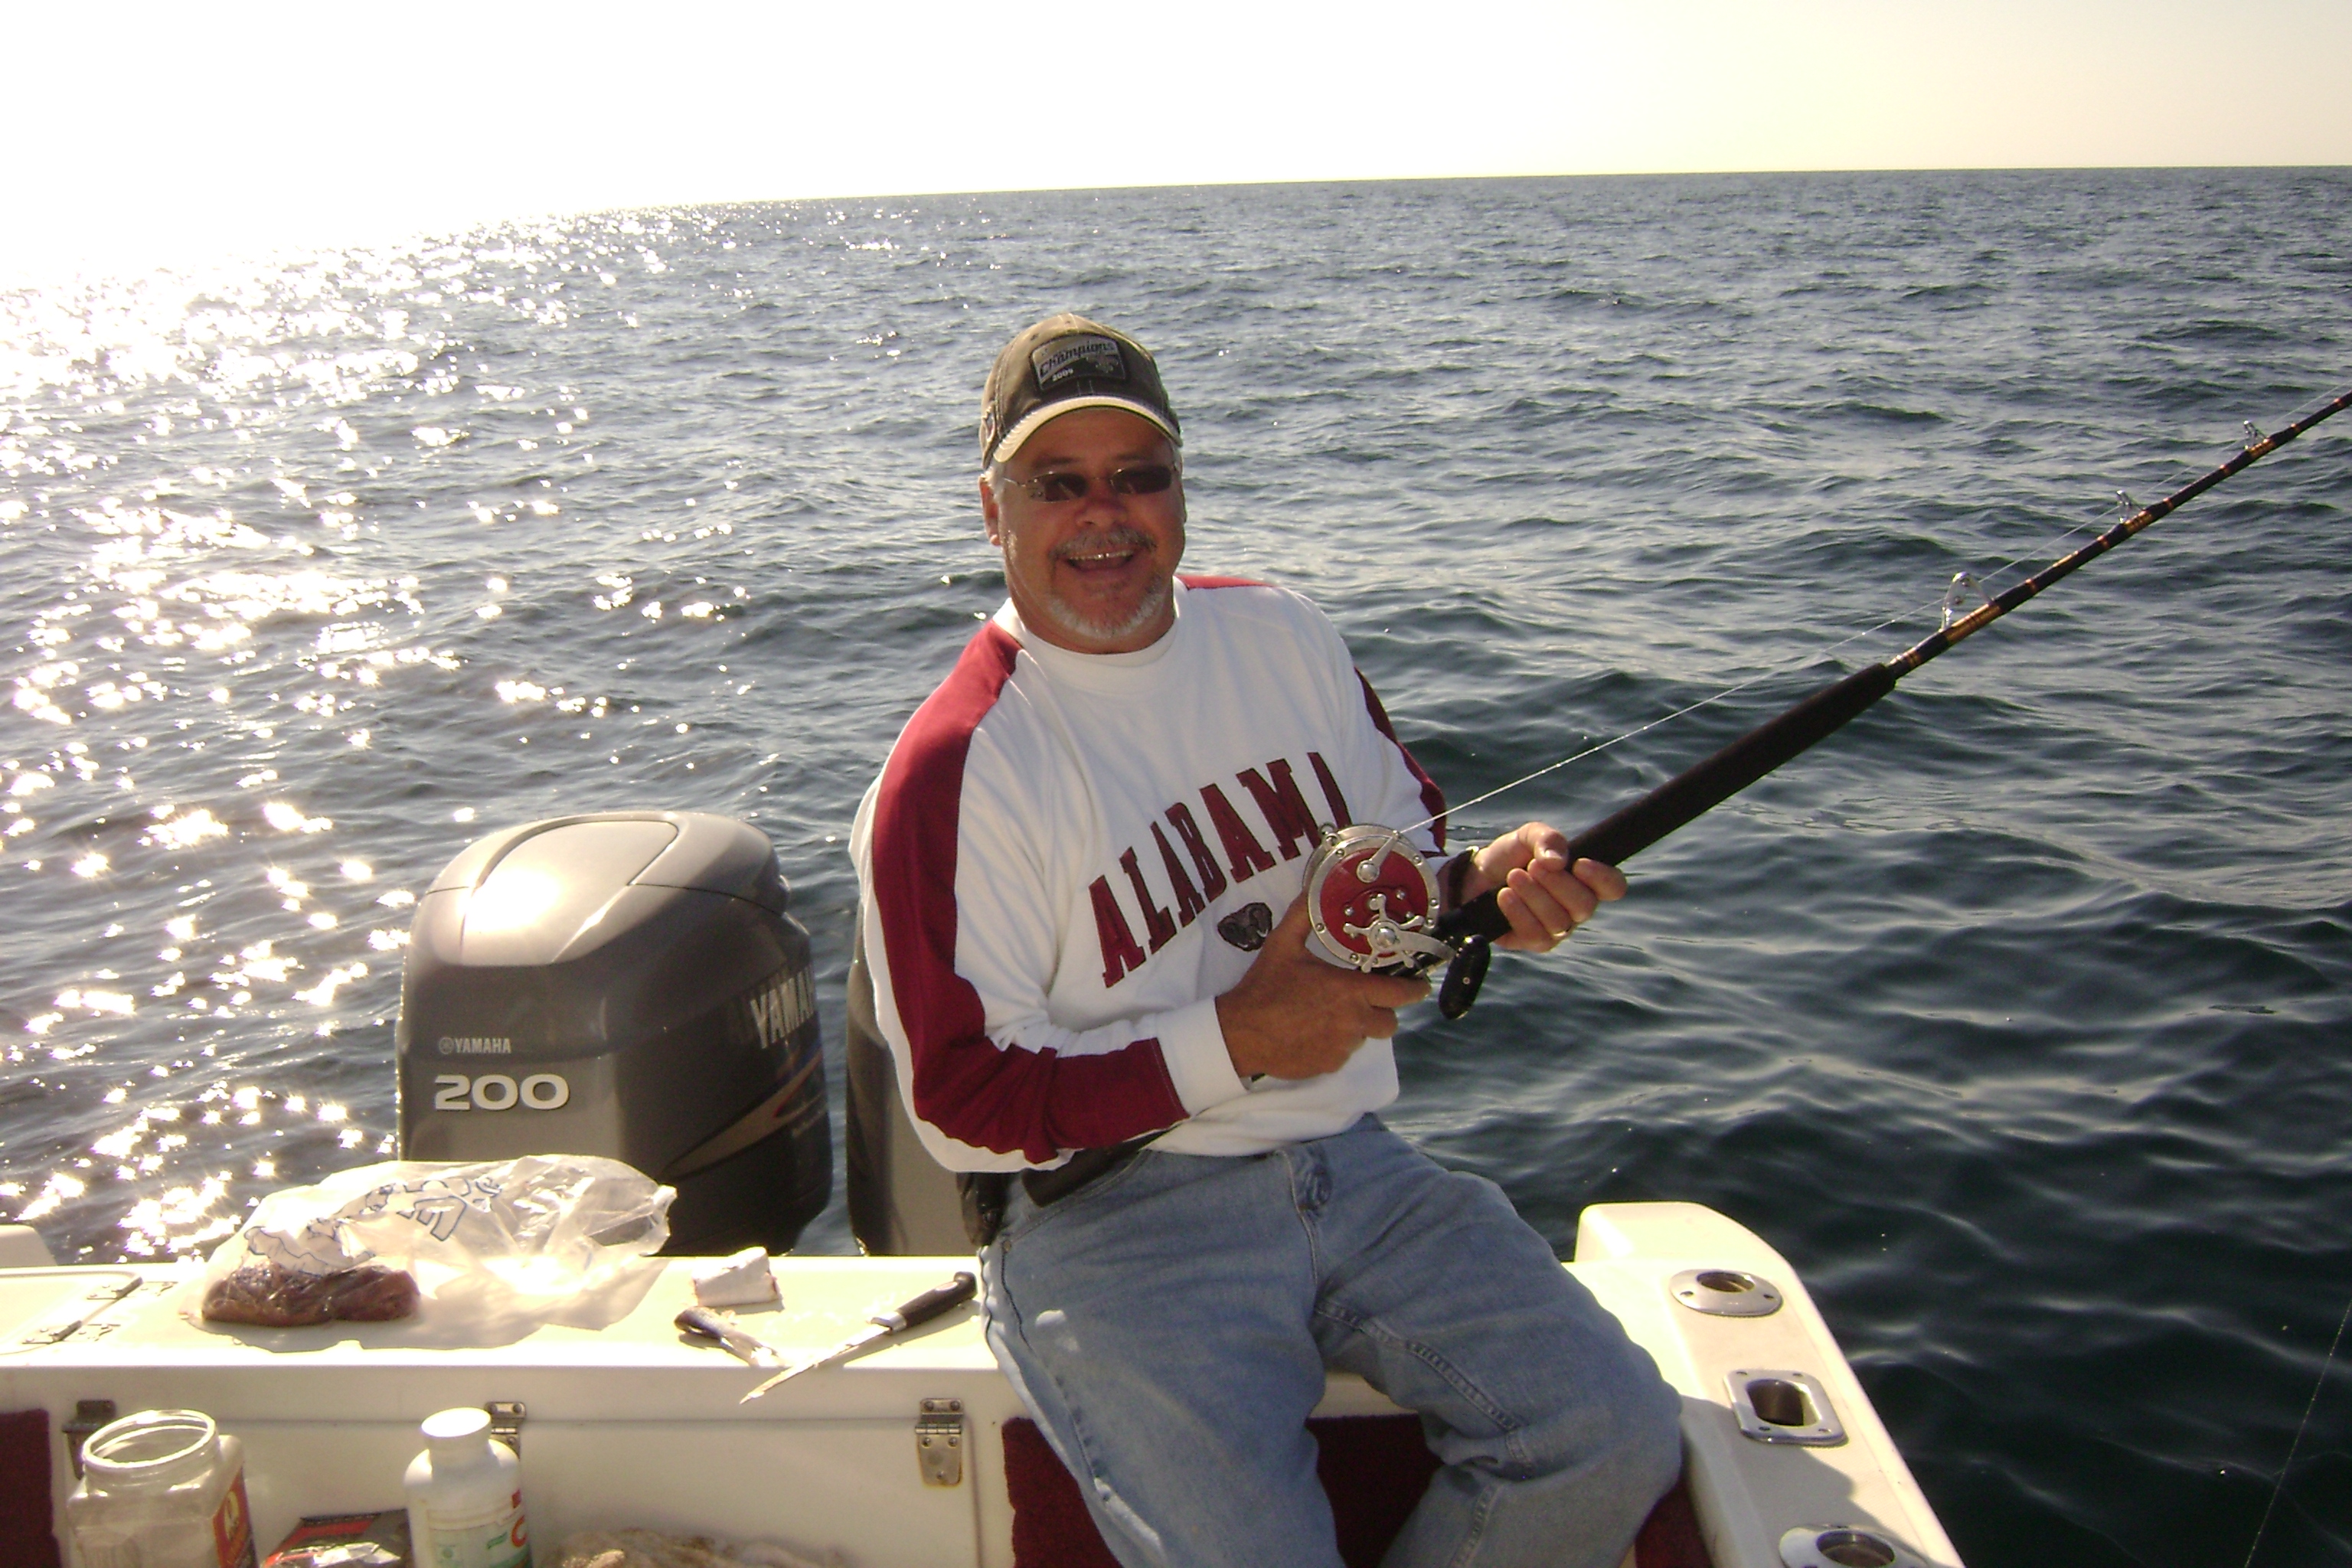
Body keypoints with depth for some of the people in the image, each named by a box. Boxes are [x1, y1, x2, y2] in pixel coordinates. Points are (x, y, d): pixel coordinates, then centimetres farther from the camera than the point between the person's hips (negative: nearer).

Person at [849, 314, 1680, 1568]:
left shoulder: (1282, 637, 8)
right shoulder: (954, 768, -11)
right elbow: (965, 1107, -12)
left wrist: (1491, 882, -5)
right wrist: (1233, 1042, -17)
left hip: (1352, 1164, 6)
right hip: (1114, 1217, -5)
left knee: (1612, 1443, -9)